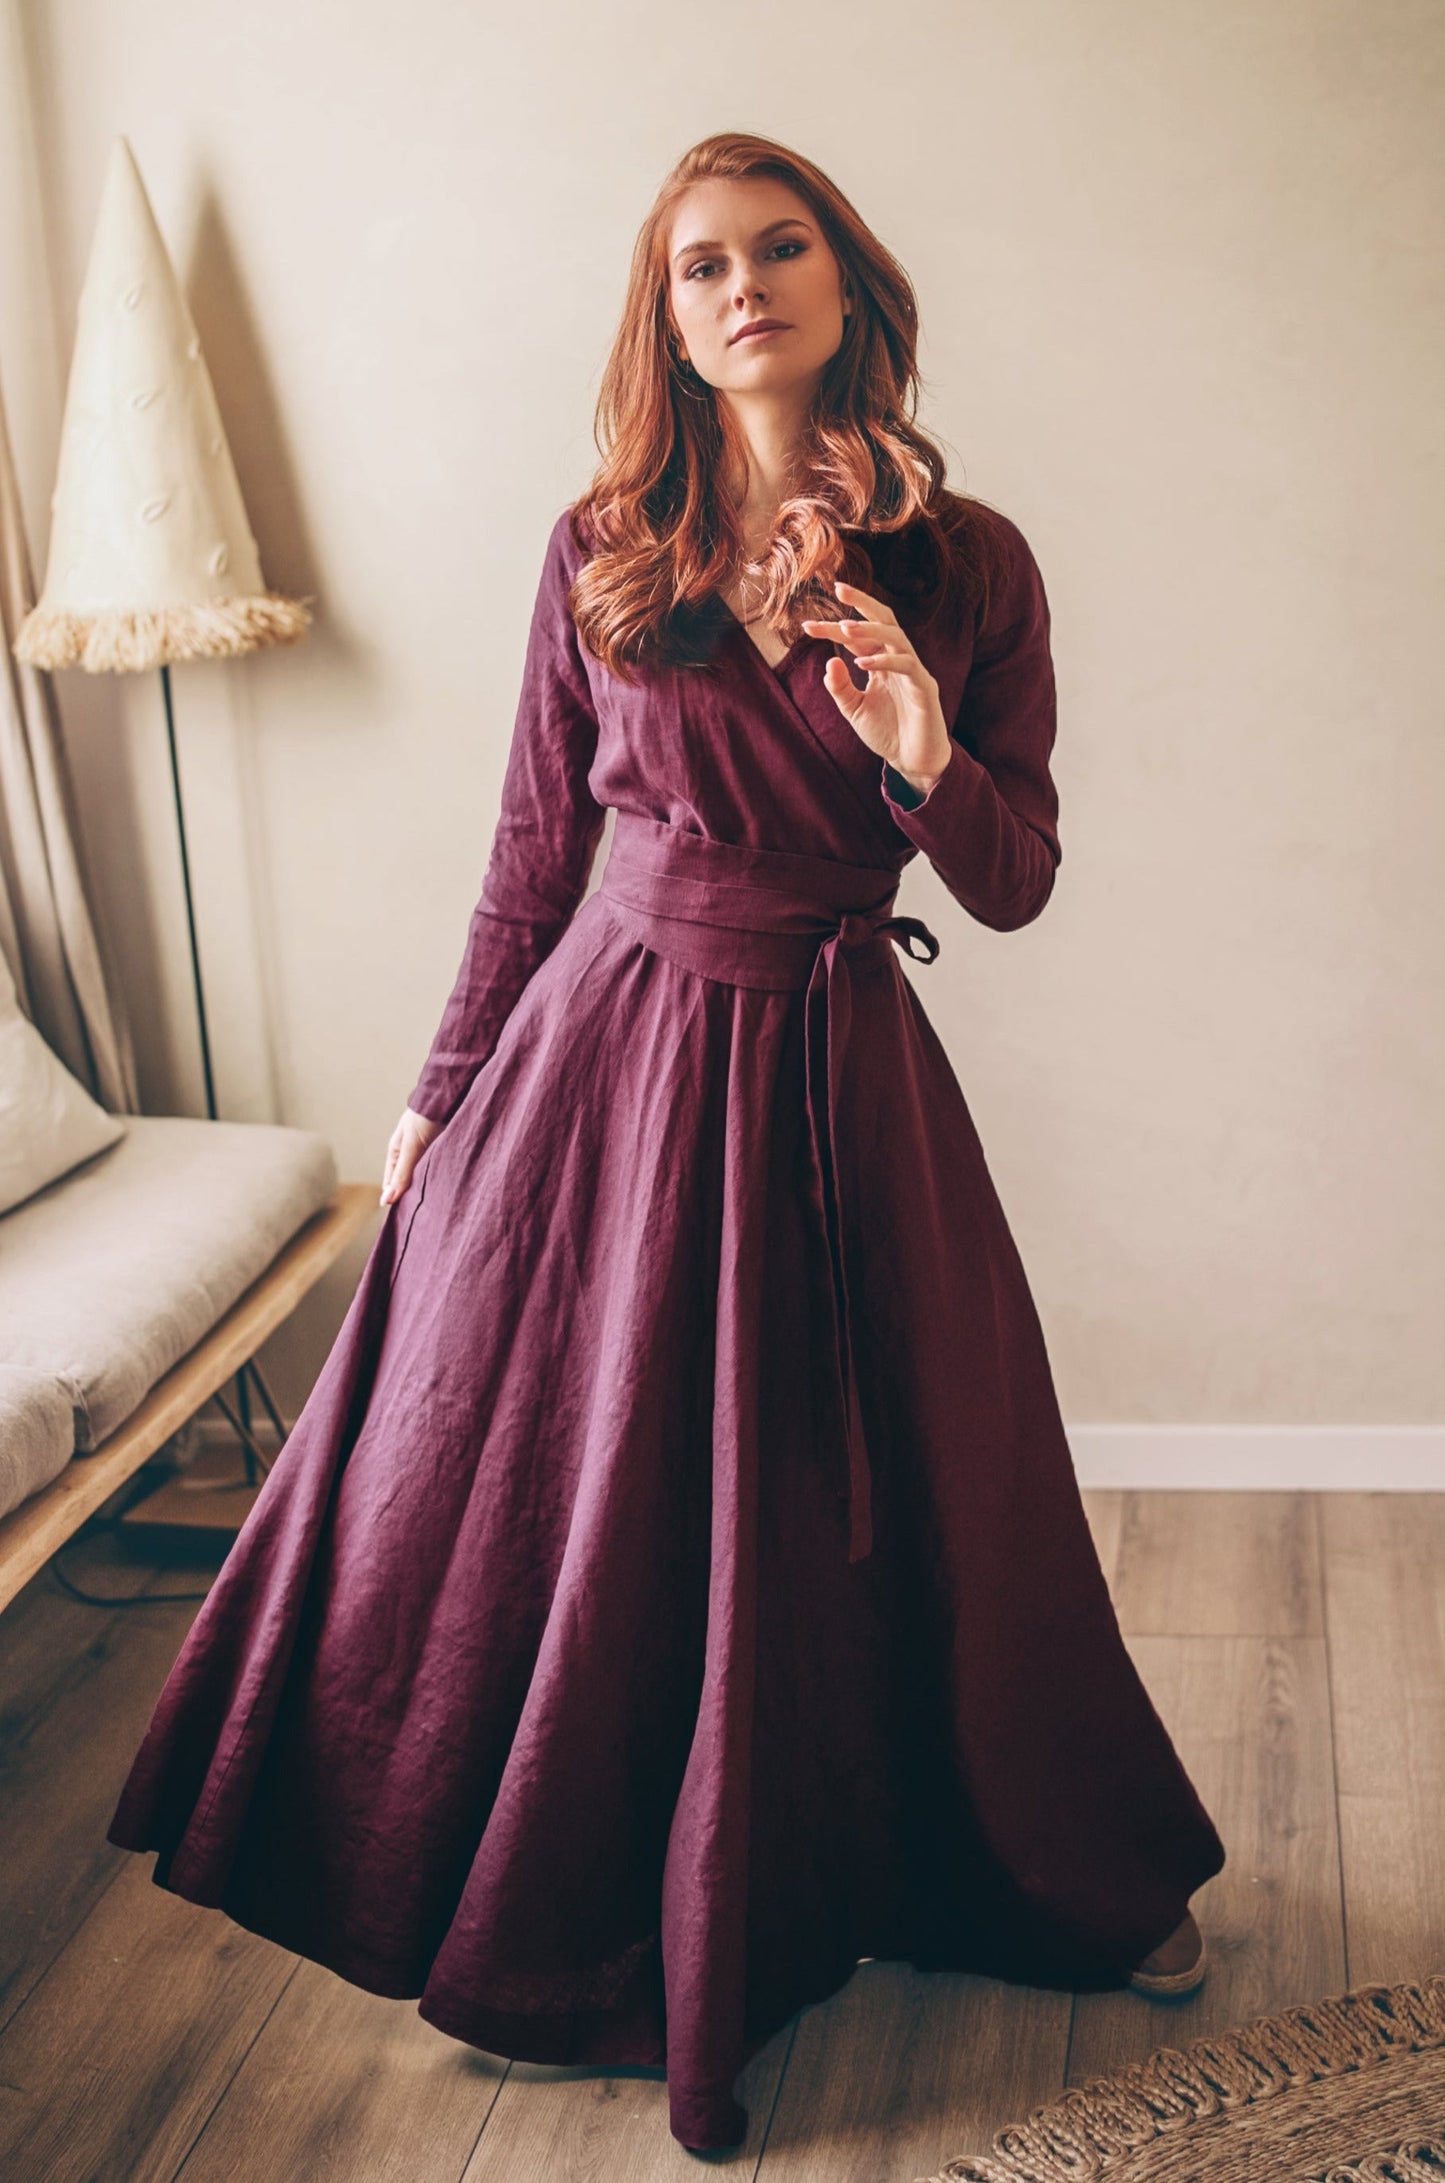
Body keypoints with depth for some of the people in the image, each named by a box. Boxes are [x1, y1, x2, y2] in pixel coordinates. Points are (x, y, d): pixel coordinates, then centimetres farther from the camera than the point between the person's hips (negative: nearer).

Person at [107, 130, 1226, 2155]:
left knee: (903, 1511, 13)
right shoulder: (598, 550, -1)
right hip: (603, 1051, 1)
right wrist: (440, 1095, 10)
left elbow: (1018, 886, 1)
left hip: (836, 1078, 0)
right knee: (542, 1494, 10)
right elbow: (536, 851, 6)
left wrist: (926, 764, -19)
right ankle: (542, 1911, 38)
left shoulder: (969, 564, -2)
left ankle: (1073, 1878, 41)